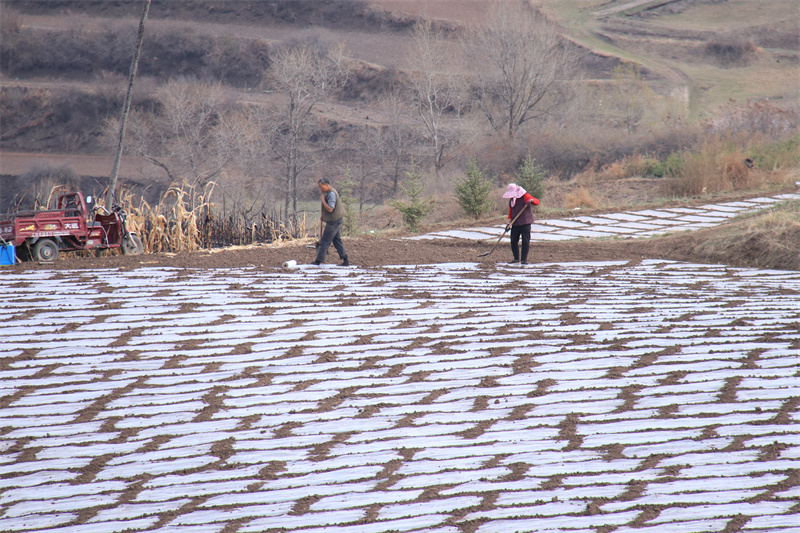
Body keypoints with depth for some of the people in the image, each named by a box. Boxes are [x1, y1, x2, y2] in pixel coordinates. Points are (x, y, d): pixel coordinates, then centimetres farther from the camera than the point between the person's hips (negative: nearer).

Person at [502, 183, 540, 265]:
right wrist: (509, 222, 3)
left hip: (525, 223, -5)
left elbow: (537, 201, -11)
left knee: (525, 241, -7)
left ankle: (524, 259, -1)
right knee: (513, 241, 2)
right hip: (515, 224, 5)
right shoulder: (511, 200, 14)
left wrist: (531, 200, -33)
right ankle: (516, 258, 15)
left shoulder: (525, 196, -4)